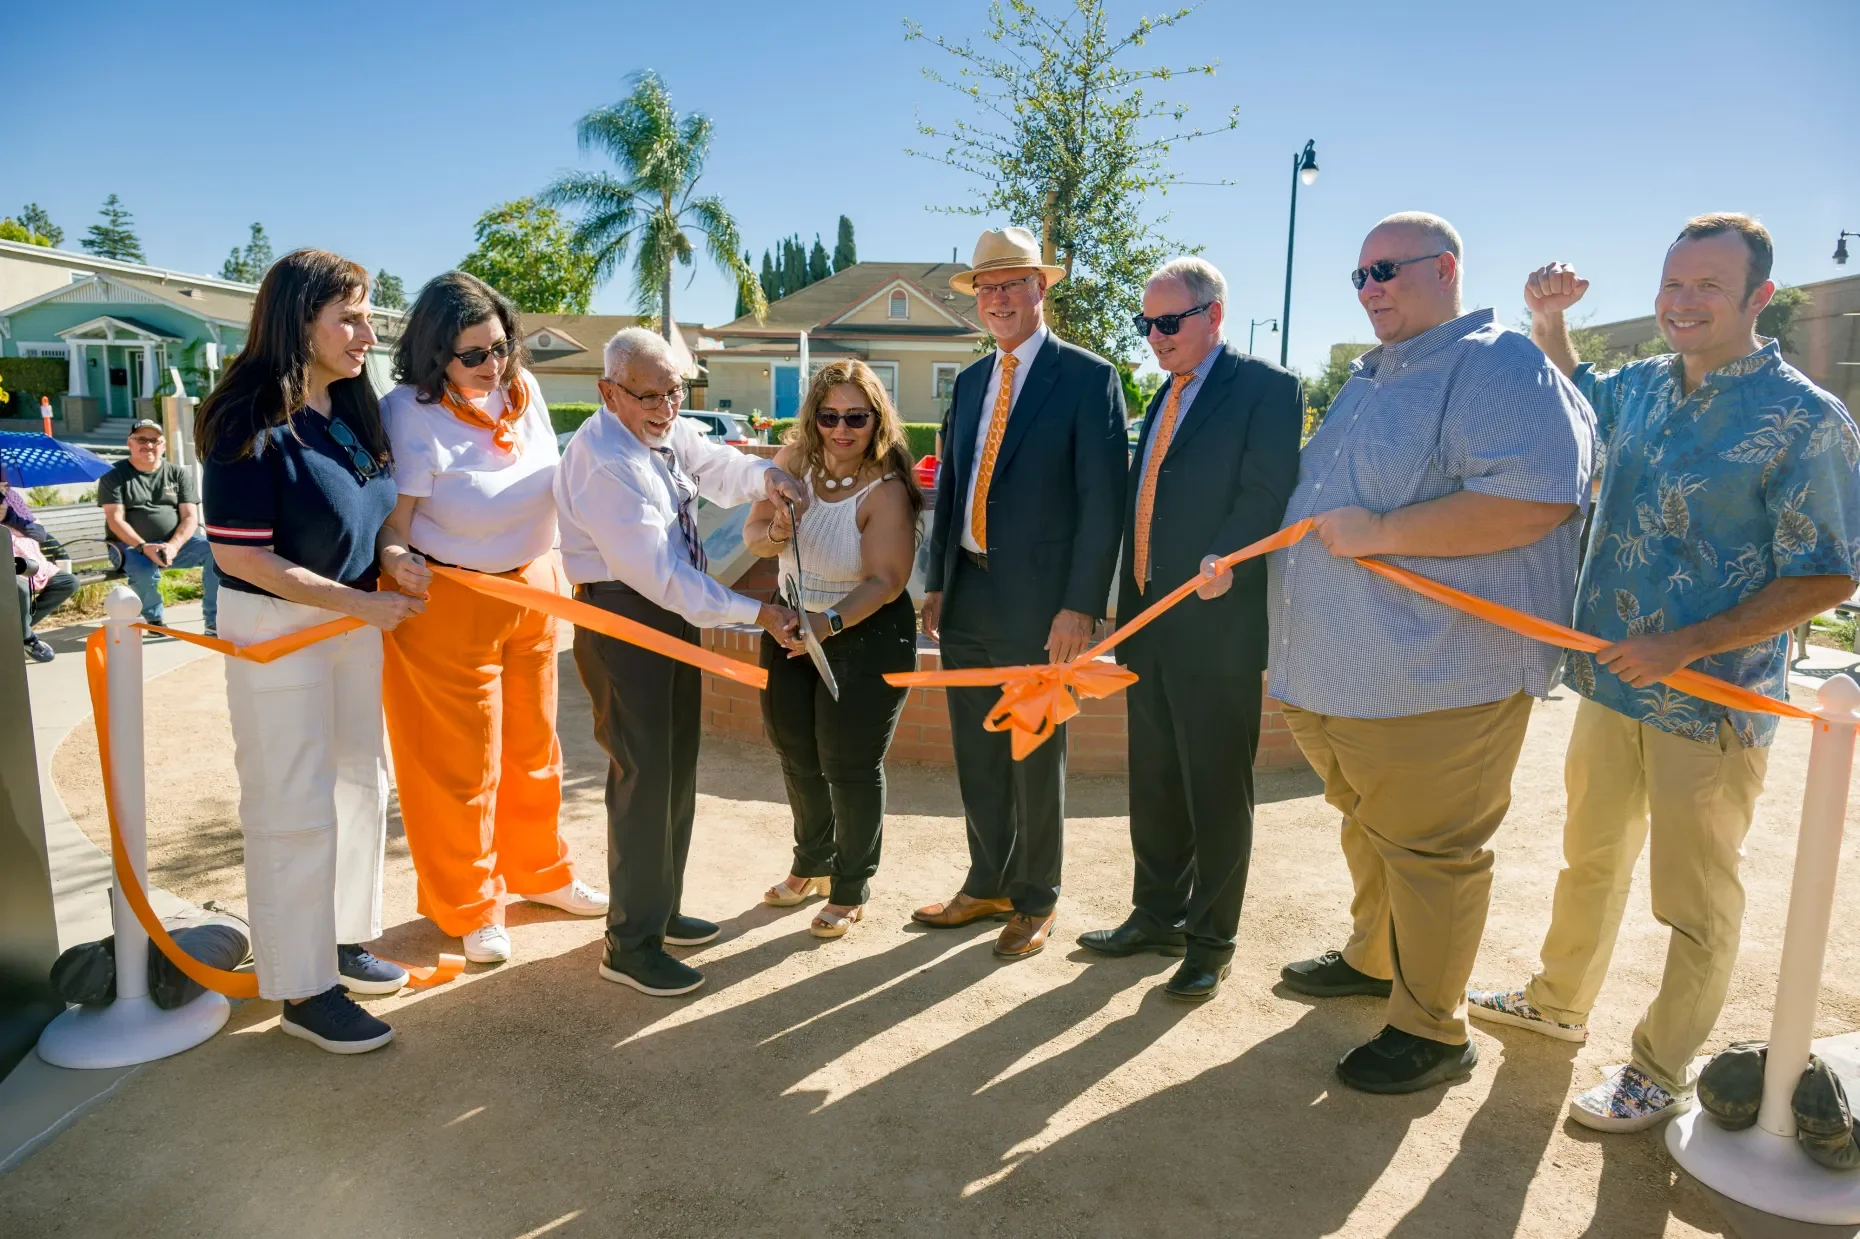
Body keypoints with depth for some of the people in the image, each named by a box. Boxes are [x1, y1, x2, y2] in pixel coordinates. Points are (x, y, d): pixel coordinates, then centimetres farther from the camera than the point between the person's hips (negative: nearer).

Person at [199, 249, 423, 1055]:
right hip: (277, 626, -7)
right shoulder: (251, 424, -20)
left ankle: (341, 940, 34)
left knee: (361, 783, 16)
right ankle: (301, 990, 16)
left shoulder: (354, 407, 1)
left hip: (358, 616, 8)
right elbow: (239, 555, -20)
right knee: (295, 807, 1)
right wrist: (358, 602, -18)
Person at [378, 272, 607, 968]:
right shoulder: (411, 414, -17)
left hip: (533, 589, 6)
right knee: (461, 762, 6)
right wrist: (398, 561, -36)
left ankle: (539, 871, 40)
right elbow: (394, 523, -15)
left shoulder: (522, 391, -1)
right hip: (448, 604, -5)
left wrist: (557, 571, 13)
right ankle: (470, 908, 26)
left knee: (533, 745, 19)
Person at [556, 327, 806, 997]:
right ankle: (631, 943, 12)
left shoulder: (669, 431, 4)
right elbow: (658, 572, -26)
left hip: (674, 614, 10)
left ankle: (660, 909, 35)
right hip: (624, 621, -10)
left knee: (677, 767, 18)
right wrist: (755, 612, -24)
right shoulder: (604, 463, -23)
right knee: (644, 777, -3)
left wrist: (763, 473, -20)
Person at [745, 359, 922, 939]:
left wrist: (831, 621, -41)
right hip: (792, 625, 6)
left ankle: (851, 890, 24)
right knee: (797, 756, 19)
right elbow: (753, 533, 0)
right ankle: (812, 865, 42)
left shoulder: (886, 491, -22)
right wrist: (776, 533, -23)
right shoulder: (793, 460, -7)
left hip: (866, 635, -6)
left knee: (850, 765, 3)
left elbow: (885, 582, -26)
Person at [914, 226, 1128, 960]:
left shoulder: (1087, 377, -6)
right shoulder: (970, 382, 14)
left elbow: (1102, 498, -11)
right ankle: (986, 884, 32)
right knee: (975, 754, 14)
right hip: (968, 597, 6)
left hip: (1038, 602, -6)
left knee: (1035, 756, 6)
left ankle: (1034, 901, 24)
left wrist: (1082, 604, -17)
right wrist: (936, 583, 12)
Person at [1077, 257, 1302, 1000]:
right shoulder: (1164, 397, 18)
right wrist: (1127, 605, 13)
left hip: (1216, 628, -7)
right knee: (1153, 783, 16)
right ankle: (1157, 914, 31)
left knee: (1217, 791, 5)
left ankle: (1211, 939, 19)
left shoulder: (1266, 388, -6)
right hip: (1148, 623, 8)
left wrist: (1222, 563, -28)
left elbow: (1267, 493, -16)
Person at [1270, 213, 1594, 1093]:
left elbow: (1538, 498, -27)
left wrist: (1377, 533, -25)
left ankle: (1431, 1031, 19)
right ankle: (1373, 958, 43)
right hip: (1342, 668, 9)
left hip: (1436, 673, -9)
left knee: (1427, 849, 3)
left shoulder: (1500, 366, -13)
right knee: (1368, 826, 23)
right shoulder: (1370, 378, 17)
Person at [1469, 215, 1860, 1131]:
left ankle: (1662, 1071, 25)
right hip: (1612, 679, 6)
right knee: (1590, 857, 22)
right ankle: (1558, 1001, 41)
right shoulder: (1643, 387, 4)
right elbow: (1572, 394, 27)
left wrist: (1686, 646, -22)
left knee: (1696, 900, 8)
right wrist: (1549, 323, 7)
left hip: (1712, 704, -6)